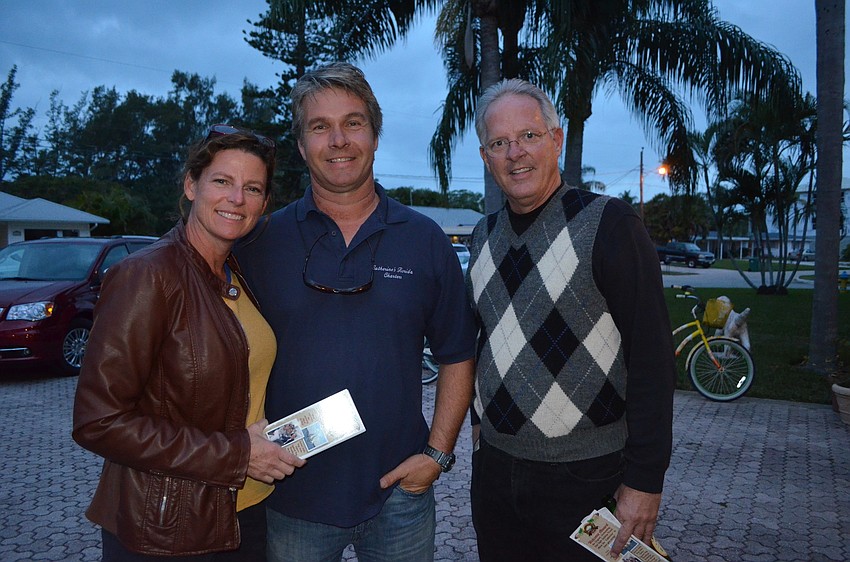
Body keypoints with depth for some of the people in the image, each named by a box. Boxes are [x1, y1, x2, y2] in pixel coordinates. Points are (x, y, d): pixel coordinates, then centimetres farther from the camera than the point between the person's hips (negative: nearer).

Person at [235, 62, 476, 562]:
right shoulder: (262, 241, -3)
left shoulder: (426, 240, -1)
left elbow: (457, 356, 3)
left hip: (399, 490, 1)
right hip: (291, 496, 0)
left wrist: (438, 453, -3)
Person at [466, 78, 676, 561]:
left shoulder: (608, 223, -13)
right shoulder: (484, 234, 6)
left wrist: (646, 479, -16)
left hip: (586, 477, -5)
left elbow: (652, 357, -15)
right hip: (494, 467, 6)